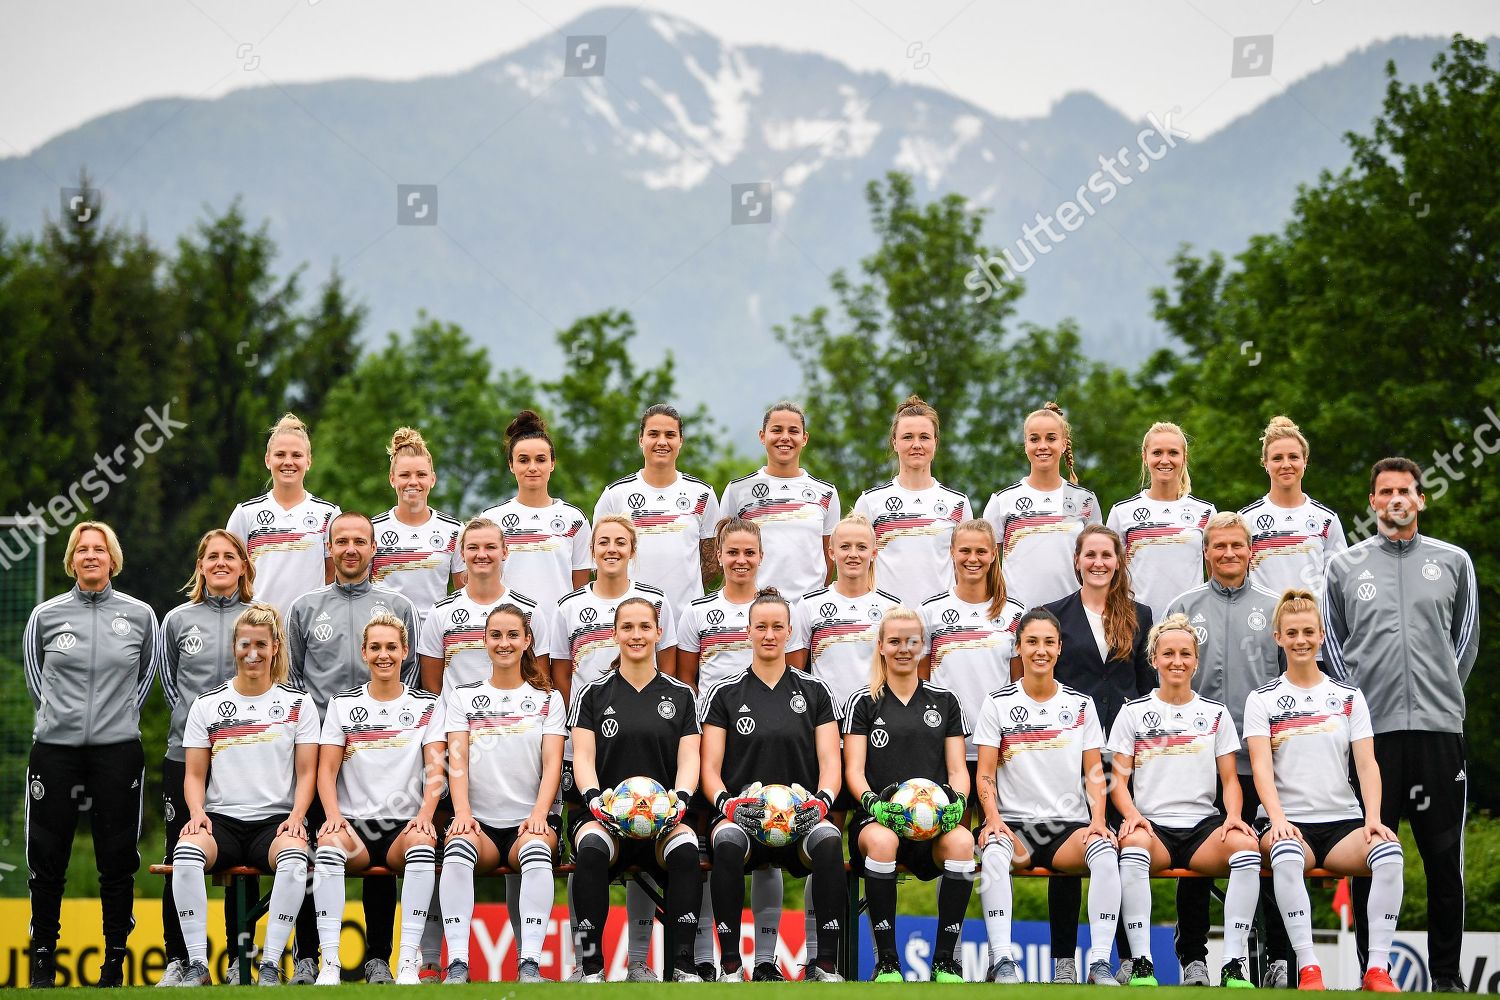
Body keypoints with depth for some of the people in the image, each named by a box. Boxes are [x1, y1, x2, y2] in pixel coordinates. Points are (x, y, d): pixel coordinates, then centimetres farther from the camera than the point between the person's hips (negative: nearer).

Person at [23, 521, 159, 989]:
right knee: (47, 858, 3)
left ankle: (115, 963, 12)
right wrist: (58, 713, 13)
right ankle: (43, 961, 14)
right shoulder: (46, 615, 3)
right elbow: (34, 672, 16)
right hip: (55, 747, 0)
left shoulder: (139, 615, 4)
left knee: (117, 858, 2)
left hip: (118, 750, 0)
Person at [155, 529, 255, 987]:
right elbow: (168, 679, 17)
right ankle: (177, 960, 9)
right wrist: (192, 715, 7)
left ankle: (239, 961, 9)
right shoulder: (178, 619, 7)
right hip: (185, 755, 1)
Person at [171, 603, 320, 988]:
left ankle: (270, 965, -31)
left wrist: (296, 816, -11)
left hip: (275, 820, -1)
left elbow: (307, 771, 7)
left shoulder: (297, 703, 11)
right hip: (221, 819, 1)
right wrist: (197, 812, -9)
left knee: (294, 856, -37)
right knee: (187, 852, -34)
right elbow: (194, 773, 11)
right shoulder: (207, 705, 13)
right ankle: (197, 965, -29)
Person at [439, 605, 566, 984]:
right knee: (458, 847, -35)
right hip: (480, 823, 0)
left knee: (536, 850, -37)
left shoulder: (547, 700, 15)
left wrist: (539, 814, -15)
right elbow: (457, 758, 4)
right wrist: (462, 812, -14)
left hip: (529, 821, 0)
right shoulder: (462, 697, 16)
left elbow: (552, 763, 3)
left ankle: (530, 965, -42)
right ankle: (457, 964, -40)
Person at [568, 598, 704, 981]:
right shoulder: (593, 693, 12)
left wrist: (680, 798, -16)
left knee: (685, 848, -36)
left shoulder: (680, 695, 15)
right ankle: (591, 967, -34)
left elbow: (688, 760, 6)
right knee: (592, 848, -37)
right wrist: (595, 797, -18)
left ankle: (684, 966, -34)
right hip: (604, 815, -1)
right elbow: (583, 756, 3)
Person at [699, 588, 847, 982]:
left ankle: (826, 965, -31)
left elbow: (830, 762, 7)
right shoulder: (725, 694, 11)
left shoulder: (814, 691, 14)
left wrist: (822, 800, -15)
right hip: (744, 818, 0)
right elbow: (710, 769, 6)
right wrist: (727, 803, -16)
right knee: (727, 841, -38)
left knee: (828, 840, -36)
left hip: (800, 820, 0)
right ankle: (730, 965, -32)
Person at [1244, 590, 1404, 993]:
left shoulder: (1349, 696, 14)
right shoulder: (1262, 700, 8)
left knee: (1389, 853, -32)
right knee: (1286, 856, -39)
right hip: (1290, 824, -2)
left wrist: (1373, 817, -12)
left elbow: (1366, 763, 5)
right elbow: (1261, 767, -4)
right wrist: (1278, 819, -22)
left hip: (1344, 823, 2)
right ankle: (1308, 969, -38)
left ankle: (1377, 969, -29)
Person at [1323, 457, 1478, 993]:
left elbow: (1467, 634, 17)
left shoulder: (1453, 561, 9)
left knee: (1445, 858, 1)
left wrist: (1446, 688, 10)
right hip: (1370, 728, 0)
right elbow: (1332, 639, 16)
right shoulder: (1344, 566, 9)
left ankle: (1447, 972, 8)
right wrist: (1355, 691, 7)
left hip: (1439, 727, 0)